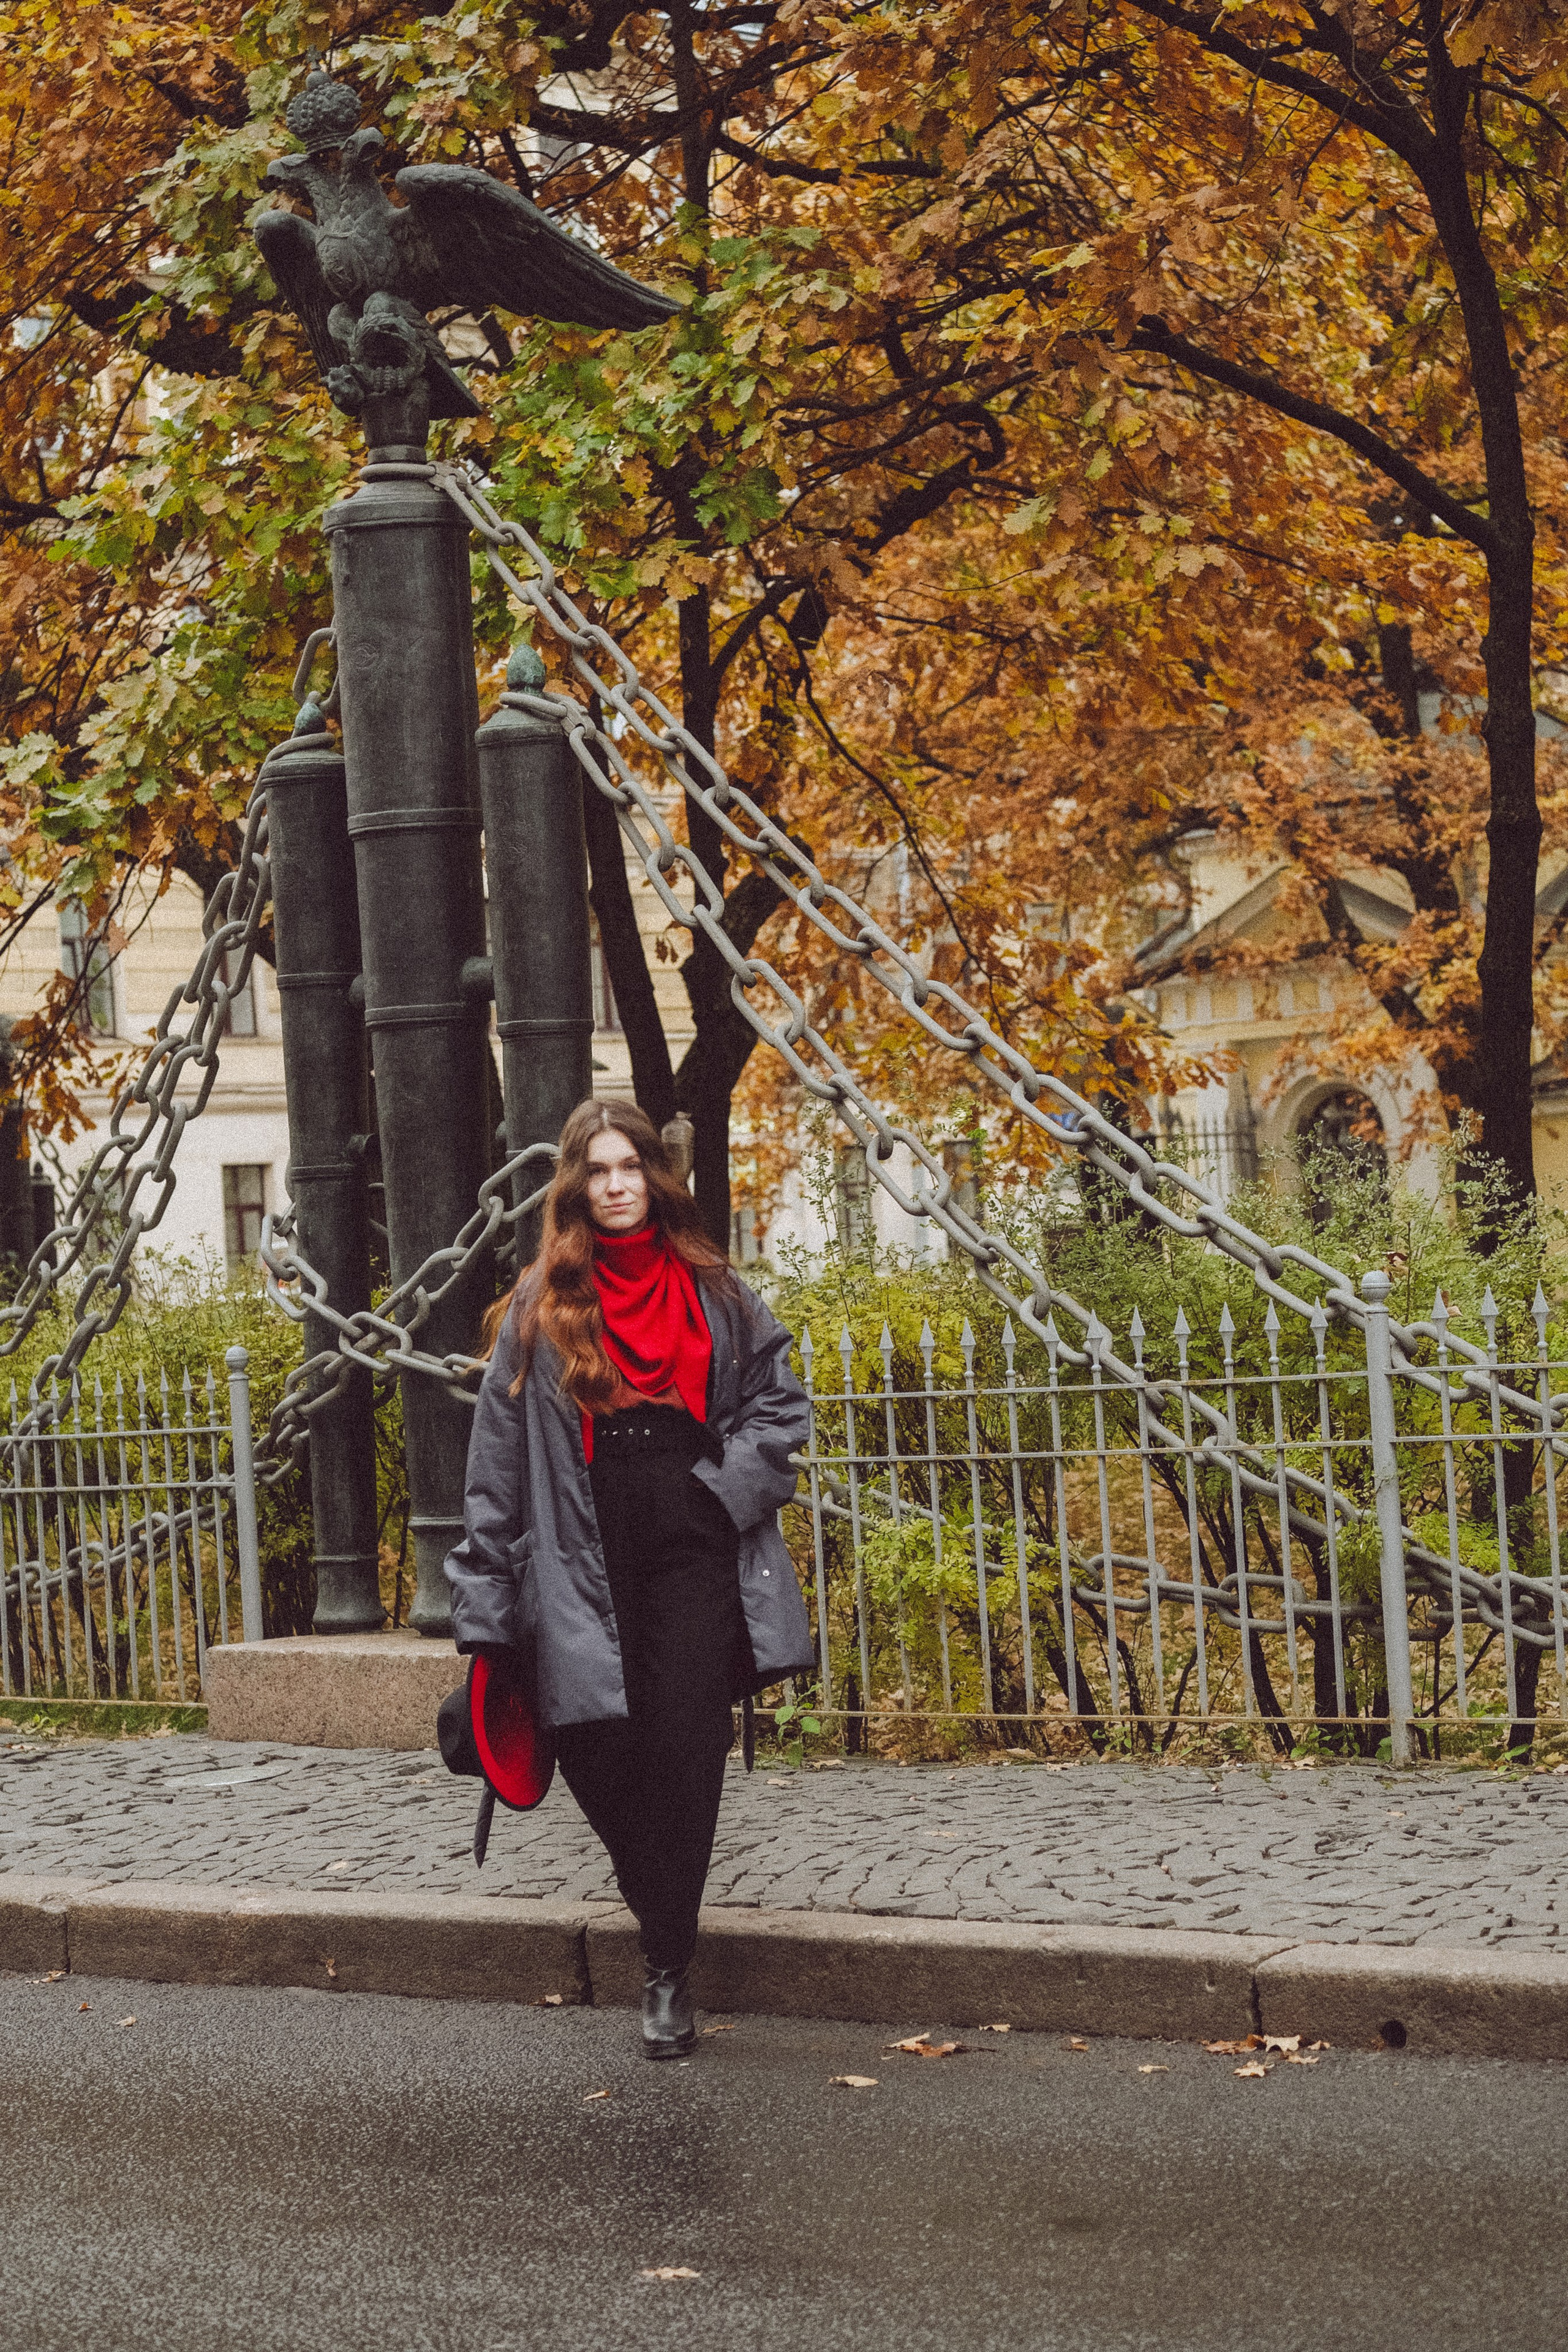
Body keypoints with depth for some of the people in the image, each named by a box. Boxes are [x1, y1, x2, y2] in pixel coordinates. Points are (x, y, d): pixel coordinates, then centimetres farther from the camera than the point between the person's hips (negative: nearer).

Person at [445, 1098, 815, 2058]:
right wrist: (487, 1609, 1)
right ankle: (666, 1916, 28)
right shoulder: (539, 1308, 5)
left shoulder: (713, 1291, 9)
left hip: (696, 1553, 0)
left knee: (684, 1752, -8)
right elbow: (499, 1463, 4)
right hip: (587, 1564, 0)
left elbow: (780, 1400, 14)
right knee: (597, 1755, -1)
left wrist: (727, 1485, -4)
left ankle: (668, 1972, 2)